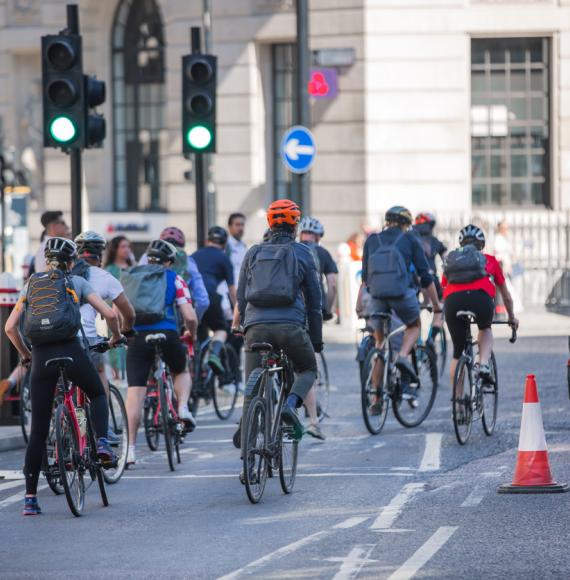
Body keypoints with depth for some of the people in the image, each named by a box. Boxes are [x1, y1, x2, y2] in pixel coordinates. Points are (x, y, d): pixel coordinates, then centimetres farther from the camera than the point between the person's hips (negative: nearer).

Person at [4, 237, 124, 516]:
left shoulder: (31, 285, 17)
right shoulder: (77, 282, 11)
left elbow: (10, 327, 10)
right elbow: (109, 314, 3)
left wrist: (25, 354, 26)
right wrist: (116, 336, 24)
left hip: (41, 358, 2)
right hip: (72, 351, -2)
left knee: (38, 431, 6)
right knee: (98, 395, 30)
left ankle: (30, 498, 2)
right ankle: (101, 442, 3)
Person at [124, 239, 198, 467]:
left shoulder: (130, 276, 18)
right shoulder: (174, 279, 11)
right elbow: (190, 317, 3)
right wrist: (192, 334, 23)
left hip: (137, 337, 1)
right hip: (167, 335, -1)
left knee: (134, 393, 0)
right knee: (181, 371, 30)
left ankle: (130, 449, -4)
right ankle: (183, 408, 4)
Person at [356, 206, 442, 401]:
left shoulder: (372, 241, 18)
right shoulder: (410, 239, 11)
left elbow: (365, 277, 18)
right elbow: (425, 275, 10)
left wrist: (359, 304, 24)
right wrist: (436, 304, 17)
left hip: (377, 296, 2)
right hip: (403, 293, -2)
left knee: (379, 341, 17)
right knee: (414, 326, 27)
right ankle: (403, 356, -5)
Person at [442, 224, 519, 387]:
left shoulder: (452, 260, 33)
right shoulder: (489, 261, 32)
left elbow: (445, 290, 43)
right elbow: (506, 295, 43)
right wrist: (512, 318, 58)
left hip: (453, 300, 1)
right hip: (480, 298, -1)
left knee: (457, 352, 17)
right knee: (485, 329, 32)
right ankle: (484, 364, 8)